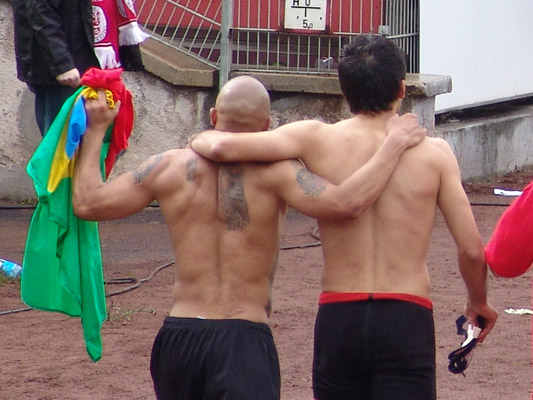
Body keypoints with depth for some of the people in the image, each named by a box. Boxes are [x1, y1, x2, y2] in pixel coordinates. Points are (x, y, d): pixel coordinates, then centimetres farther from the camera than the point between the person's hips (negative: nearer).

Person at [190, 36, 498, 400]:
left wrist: (200, 139, 13)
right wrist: (479, 302, 19)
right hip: (407, 318, -2)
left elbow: (222, 147, -12)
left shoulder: (317, 140, -1)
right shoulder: (434, 152, -1)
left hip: (337, 316, 2)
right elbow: (472, 250, -1)